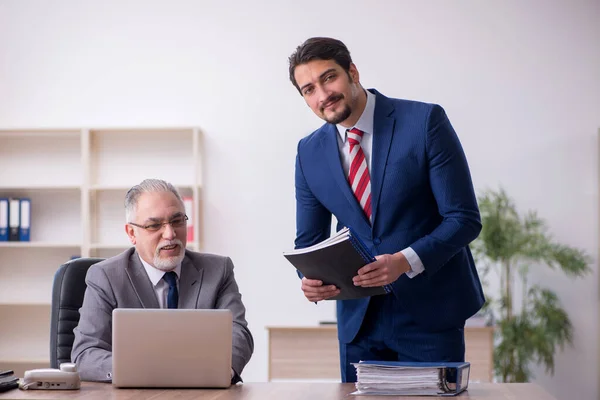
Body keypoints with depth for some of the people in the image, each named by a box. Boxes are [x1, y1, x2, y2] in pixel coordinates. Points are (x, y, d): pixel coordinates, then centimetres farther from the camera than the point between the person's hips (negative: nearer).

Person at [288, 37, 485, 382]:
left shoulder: (425, 122, -12)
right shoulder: (310, 153, 2)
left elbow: (464, 218, -13)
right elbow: (309, 240, 9)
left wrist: (403, 261, -27)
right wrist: (311, 279, -14)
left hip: (429, 312, -3)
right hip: (360, 317, 4)